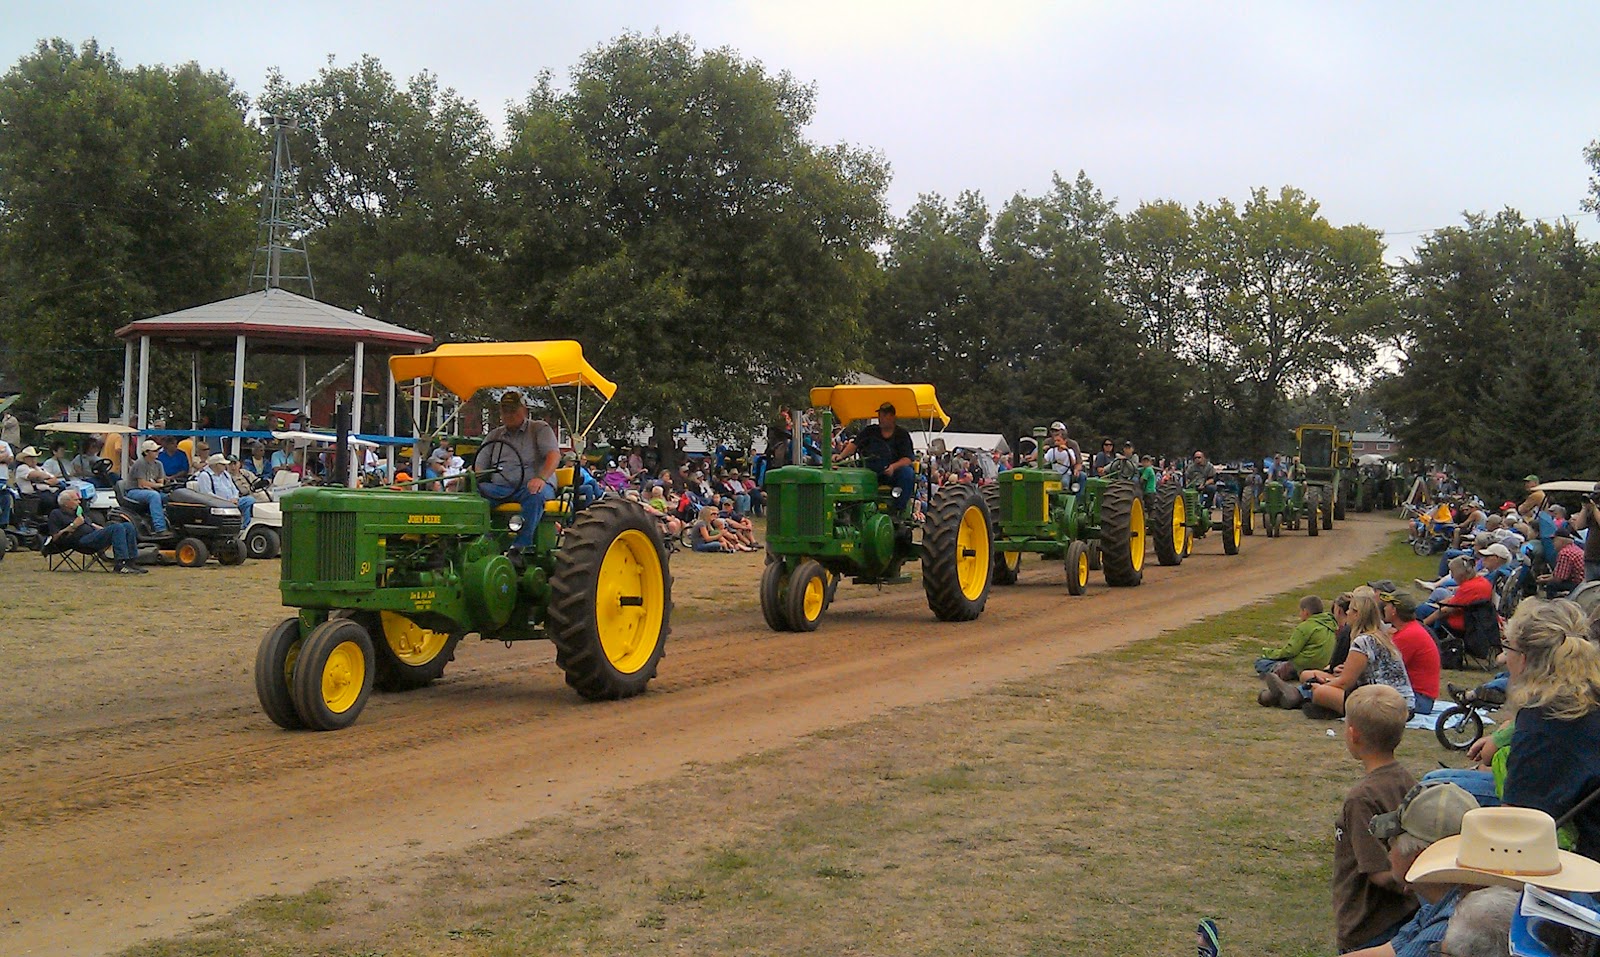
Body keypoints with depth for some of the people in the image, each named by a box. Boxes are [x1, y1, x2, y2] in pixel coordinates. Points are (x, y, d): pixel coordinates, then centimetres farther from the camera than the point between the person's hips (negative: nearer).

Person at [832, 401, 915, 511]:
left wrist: (894, 467, -26)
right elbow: (854, 444, -1)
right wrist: (841, 456, -21)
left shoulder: (902, 435, 5)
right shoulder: (869, 431, 12)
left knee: (908, 473, -33)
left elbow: (907, 459, -5)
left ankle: (899, 510, -26)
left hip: (893, 473, -1)